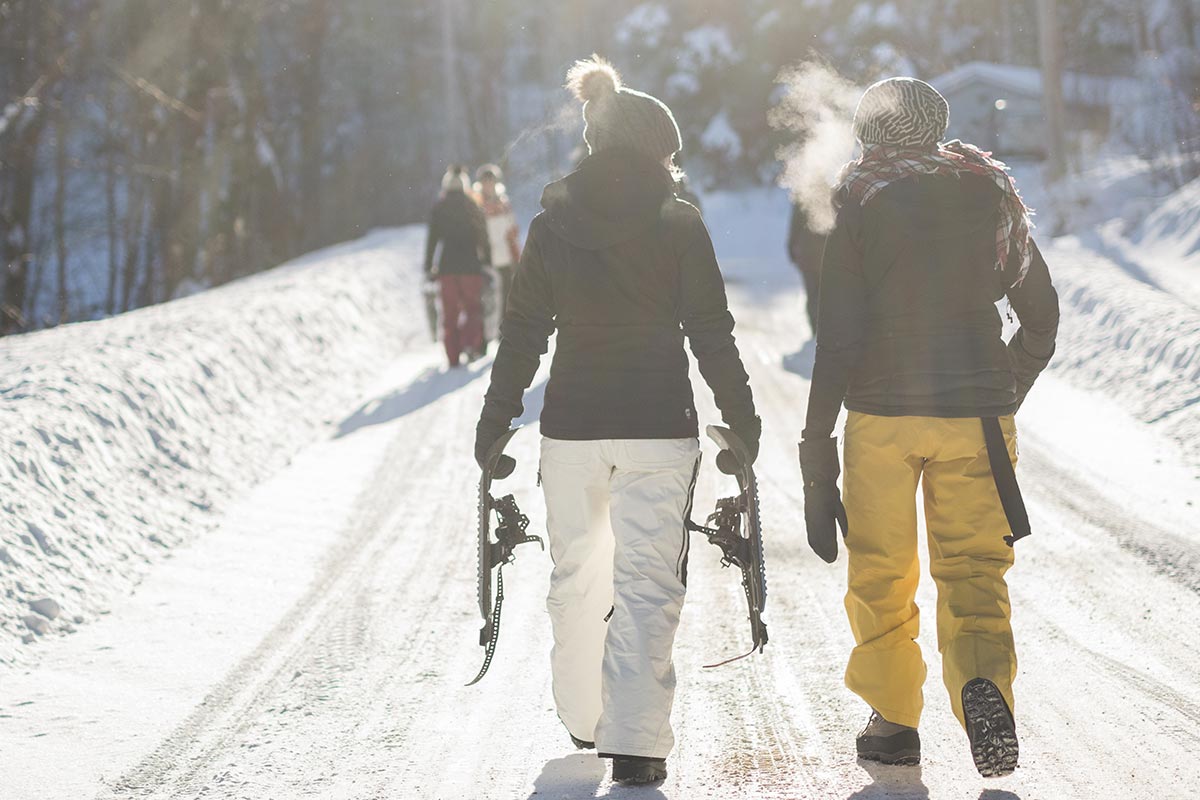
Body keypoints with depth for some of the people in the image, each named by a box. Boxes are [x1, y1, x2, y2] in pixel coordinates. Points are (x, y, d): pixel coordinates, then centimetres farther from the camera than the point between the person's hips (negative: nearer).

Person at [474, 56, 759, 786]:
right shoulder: (679, 224, -5)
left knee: (577, 572, 18)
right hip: (660, 426, -3)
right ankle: (635, 740, -8)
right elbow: (711, 333, -4)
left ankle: (583, 716, 29)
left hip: (572, 425, 3)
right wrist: (741, 419, 5)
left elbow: (523, 334, 4)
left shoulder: (552, 225, 2)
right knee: (648, 581, -1)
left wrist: (496, 421, 12)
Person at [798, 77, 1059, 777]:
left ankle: (894, 720, 18)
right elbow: (1043, 314, 11)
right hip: (978, 415, 2)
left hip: (881, 411, -2)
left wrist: (818, 438, -4)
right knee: (973, 569, 5)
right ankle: (983, 678, -22)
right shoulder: (992, 195, 6)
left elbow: (841, 332, -8)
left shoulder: (858, 201, -3)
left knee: (882, 575, 13)